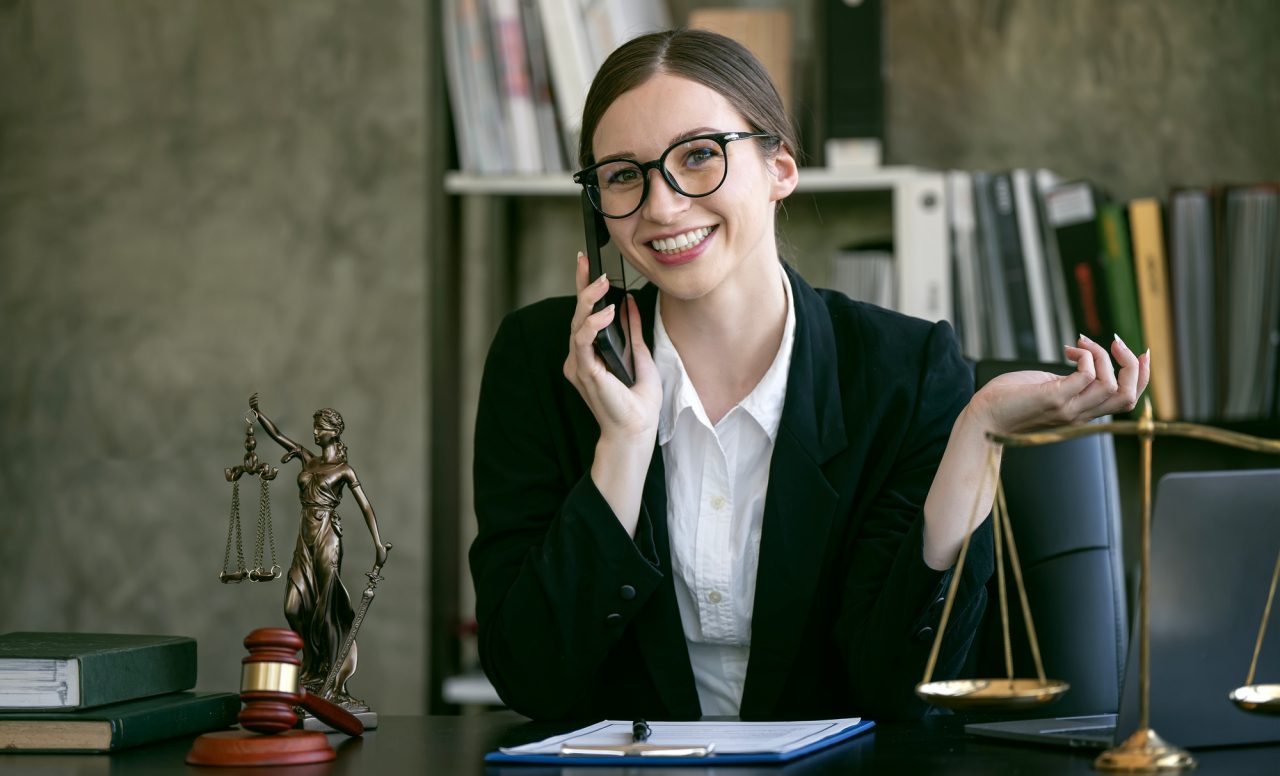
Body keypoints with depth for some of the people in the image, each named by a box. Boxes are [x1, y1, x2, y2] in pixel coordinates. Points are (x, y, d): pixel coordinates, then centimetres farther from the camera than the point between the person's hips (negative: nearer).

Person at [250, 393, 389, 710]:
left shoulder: (343, 469, -4)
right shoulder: (308, 459, 13)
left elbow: (365, 506, -10)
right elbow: (277, 435, 13)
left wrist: (378, 544, -20)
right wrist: (257, 414, -2)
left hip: (328, 539, -6)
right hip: (305, 539, 6)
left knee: (326, 609, -6)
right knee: (294, 606, 2)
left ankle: (333, 685, -1)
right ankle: (314, 672, 17)